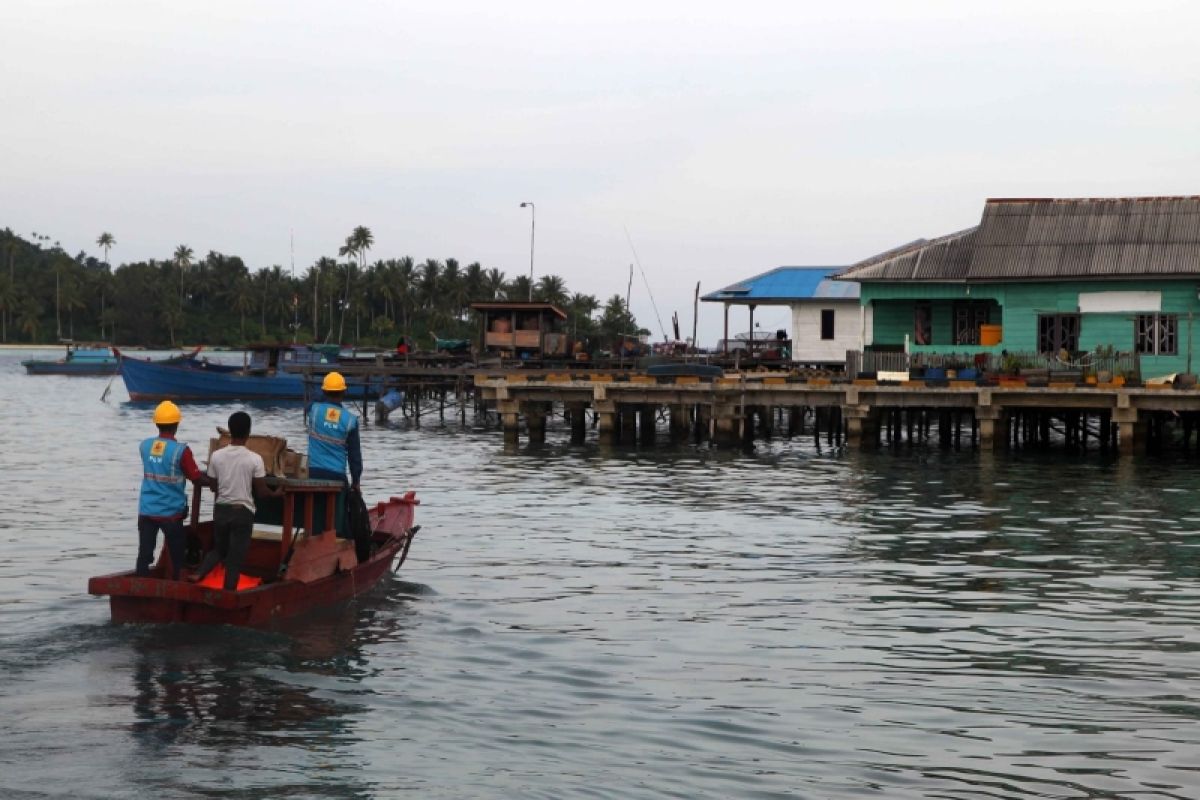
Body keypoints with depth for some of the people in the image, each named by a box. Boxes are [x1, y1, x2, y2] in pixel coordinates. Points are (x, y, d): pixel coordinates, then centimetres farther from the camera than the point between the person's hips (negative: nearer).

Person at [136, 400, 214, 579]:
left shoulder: (144, 446, 1)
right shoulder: (181, 451, -15)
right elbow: (196, 479, -8)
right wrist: (214, 482, 10)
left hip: (146, 511, 4)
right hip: (171, 512, -3)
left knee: (144, 554, 3)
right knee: (176, 556, 10)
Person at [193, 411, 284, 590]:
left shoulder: (216, 456, -3)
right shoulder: (254, 459, -12)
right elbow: (261, 491, -6)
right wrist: (276, 493, 15)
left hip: (221, 509, 3)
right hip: (243, 512, -3)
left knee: (219, 550, 21)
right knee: (235, 557, 4)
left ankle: (197, 575, 1)